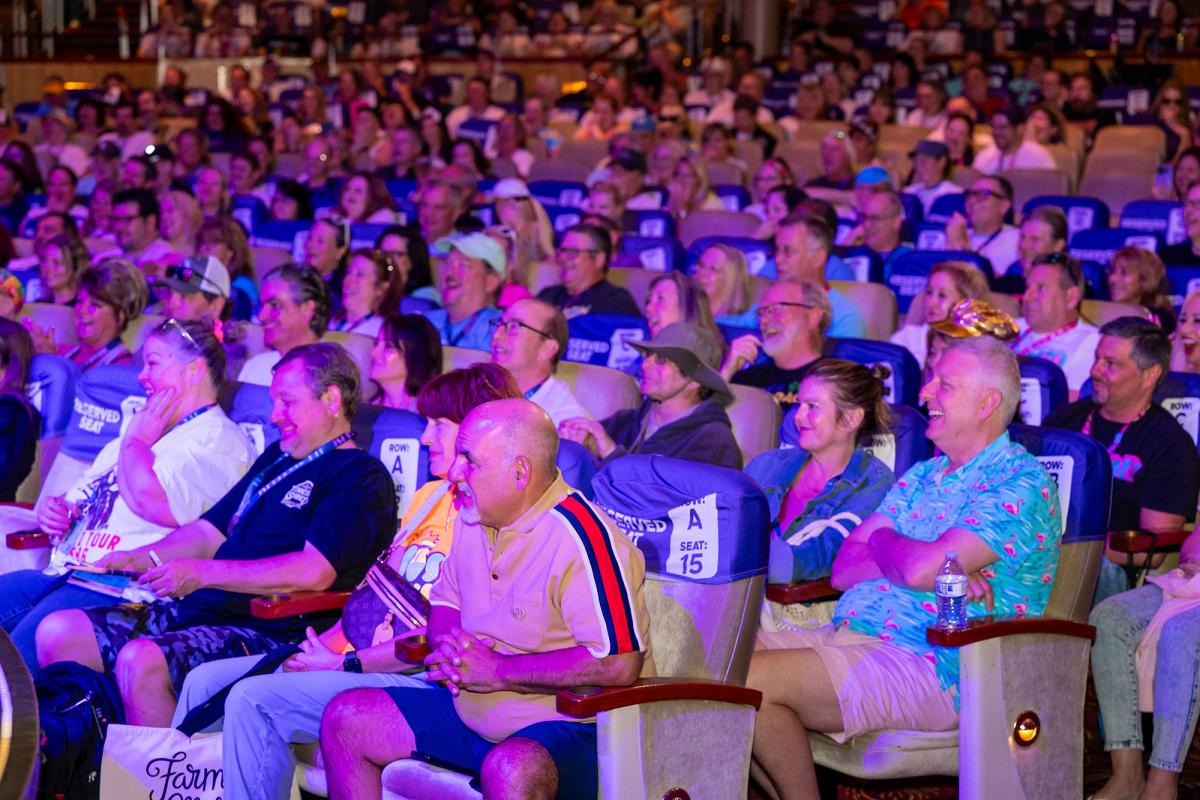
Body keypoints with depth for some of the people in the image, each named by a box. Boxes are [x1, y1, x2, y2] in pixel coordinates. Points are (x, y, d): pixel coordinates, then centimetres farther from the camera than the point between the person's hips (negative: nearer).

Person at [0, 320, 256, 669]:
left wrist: (135, 440, -4)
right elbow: (83, 495, 34)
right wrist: (55, 508, 10)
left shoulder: (218, 440, -5)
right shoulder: (143, 429, 27)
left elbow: (150, 501, -22)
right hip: (65, 572, 9)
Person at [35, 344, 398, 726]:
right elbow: (210, 531, 27)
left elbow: (315, 572, -22)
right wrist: (141, 559, 8)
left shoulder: (361, 477, -8)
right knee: (57, 633, 2)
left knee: (140, 660, -33)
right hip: (196, 610, 10)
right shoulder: (277, 458, 22)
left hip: (270, 635, -10)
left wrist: (202, 573, -22)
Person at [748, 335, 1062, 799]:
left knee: (749, 680, -23)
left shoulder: (1023, 482, -7)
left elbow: (920, 569, -21)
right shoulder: (921, 477, 20)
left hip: (932, 666, -9)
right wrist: (943, 568, -7)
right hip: (847, 636, 9)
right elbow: (844, 568, 9)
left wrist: (882, 542, 3)